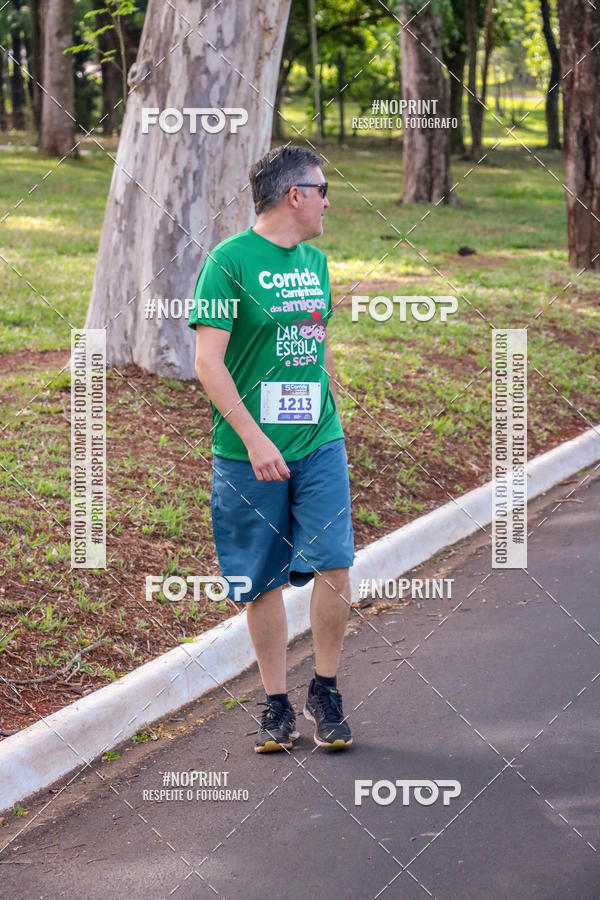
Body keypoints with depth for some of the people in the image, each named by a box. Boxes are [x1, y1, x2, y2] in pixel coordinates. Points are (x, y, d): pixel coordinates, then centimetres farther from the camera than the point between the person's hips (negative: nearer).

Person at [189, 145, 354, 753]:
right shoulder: (229, 261, -10)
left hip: (319, 447, 5)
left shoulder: (314, 261, 12)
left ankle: (324, 692, 12)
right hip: (249, 453, -5)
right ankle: (276, 705, 18)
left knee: (333, 568, -6)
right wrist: (255, 438, -20)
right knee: (263, 581, 4)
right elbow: (208, 364, -14)